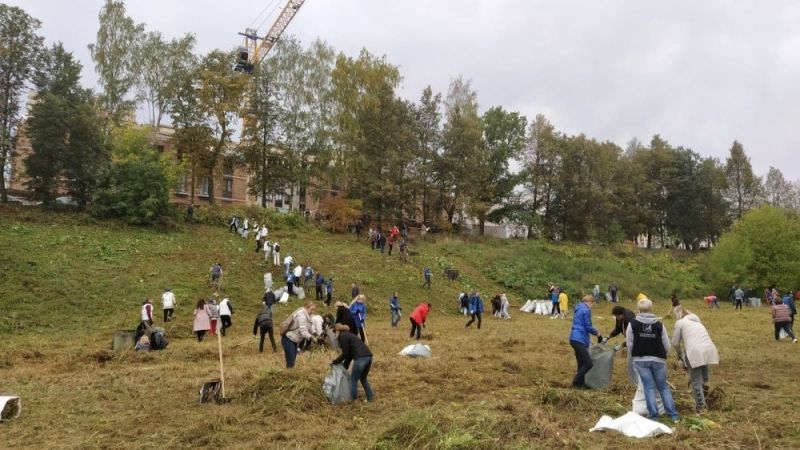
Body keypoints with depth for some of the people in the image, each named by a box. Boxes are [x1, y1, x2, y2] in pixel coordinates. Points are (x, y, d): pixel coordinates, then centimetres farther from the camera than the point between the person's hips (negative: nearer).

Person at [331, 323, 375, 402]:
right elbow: (350, 353, 29)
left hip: (361, 358, -9)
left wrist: (335, 361, 11)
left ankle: (353, 400, 13)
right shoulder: (348, 334, 27)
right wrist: (345, 366, 32)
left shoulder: (343, 336, 0)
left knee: (353, 379, 7)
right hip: (368, 356, 9)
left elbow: (345, 353, -1)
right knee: (363, 378, 25)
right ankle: (370, 397, 25)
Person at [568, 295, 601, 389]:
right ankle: (575, 382, -2)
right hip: (579, 339, -10)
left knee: (582, 363, 13)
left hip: (575, 339, 10)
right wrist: (597, 333, 5)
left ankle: (580, 384, 16)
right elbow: (588, 327, -12)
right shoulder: (586, 310, -9)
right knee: (588, 363, -8)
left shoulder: (579, 309, 19)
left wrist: (588, 341, 26)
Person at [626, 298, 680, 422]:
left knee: (649, 387, 5)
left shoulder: (633, 324, -7)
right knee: (663, 387, 13)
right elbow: (667, 345, -2)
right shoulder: (659, 324, -4)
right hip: (658, 359, 1)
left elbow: (629, 344, -3)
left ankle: (654, 415, 3)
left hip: (640, 360, -1)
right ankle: (673, 414, 11)